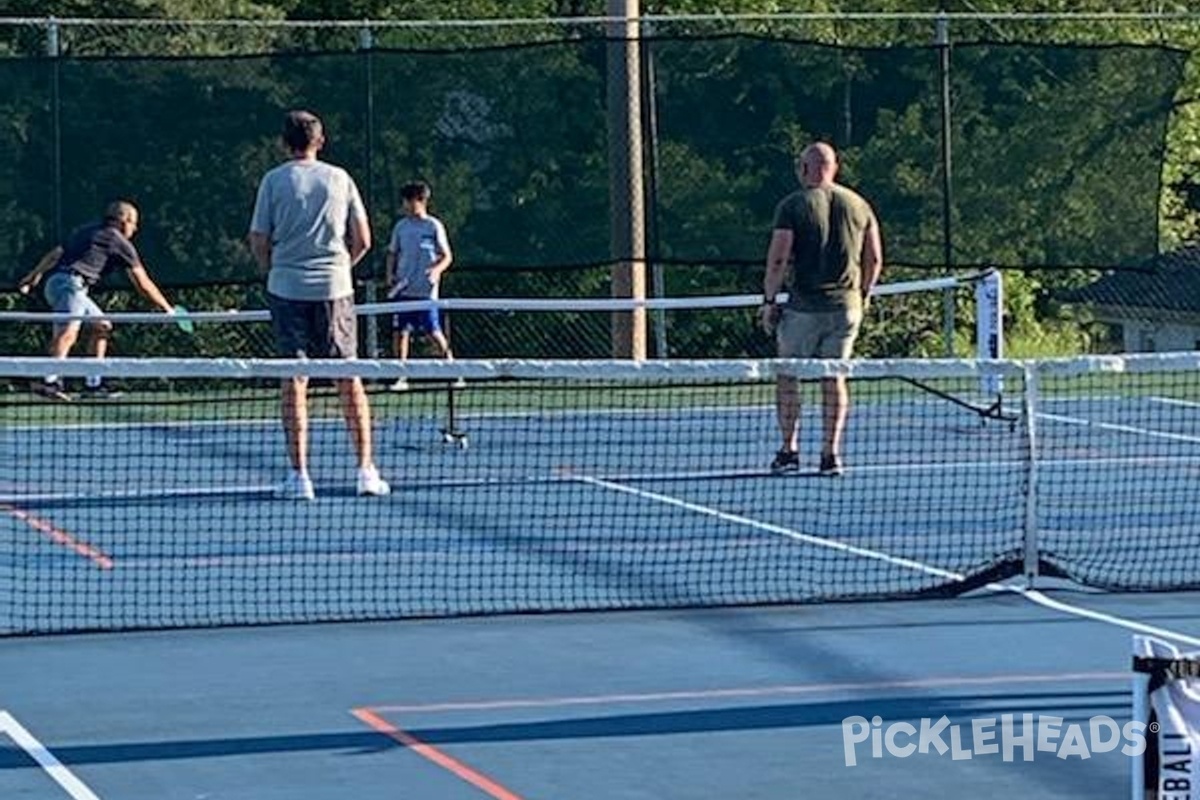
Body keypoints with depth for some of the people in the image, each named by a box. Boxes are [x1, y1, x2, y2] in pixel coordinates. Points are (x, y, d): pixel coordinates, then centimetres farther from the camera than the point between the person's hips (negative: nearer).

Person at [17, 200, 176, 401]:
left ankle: (93, 384, 15)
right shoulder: (120, 243, 5)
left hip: (55, 281, 9)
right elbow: (143, 283, 6)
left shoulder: (86, 231, 26)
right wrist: (168, 309, 13)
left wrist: (34, 275, 17)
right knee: (68, 333, -26)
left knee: (102, 326, 17)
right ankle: (49, 381, -45)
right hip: (70, 283, -9)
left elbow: (55, 254, 19)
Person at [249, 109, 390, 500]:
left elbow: (259, 241, -1)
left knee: (294, 380, 1)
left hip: (287, 288, -1)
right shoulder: (340, 179, 4)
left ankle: (299, 474, -2)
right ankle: (366, 469, 5)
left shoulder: (274, 181, -1)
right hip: (335, 288, 1)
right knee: (349, 379, 7)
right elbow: (362, 240, 5)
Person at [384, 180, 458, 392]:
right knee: (400, 332, 0)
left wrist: (437, 270, -20)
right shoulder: (401, 227, 9)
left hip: (426, 290, -4)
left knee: (433, 331, -5)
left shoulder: (434, 226, -3)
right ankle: (401, 377, 6)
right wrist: (390, 274, 2)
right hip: (403, 289, 4)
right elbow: (392, 253, 18)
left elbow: (447, 256, -1)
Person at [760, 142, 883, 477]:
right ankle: (831, 453, 3)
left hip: (804, 305, -4)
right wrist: (862, 295, 20)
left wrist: (769, 301, -3)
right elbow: (874, 259, 9)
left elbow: (778, 259, -11)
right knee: (834, 377, 7)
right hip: (846, 305, 4)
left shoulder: (792, 206, -6)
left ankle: (789, 450, 5)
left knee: (787, 375, 8)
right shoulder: (858, 205, 7)